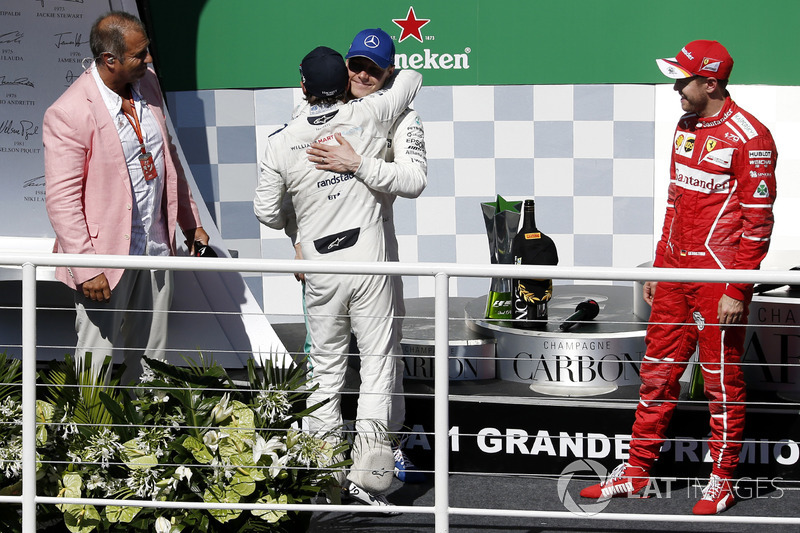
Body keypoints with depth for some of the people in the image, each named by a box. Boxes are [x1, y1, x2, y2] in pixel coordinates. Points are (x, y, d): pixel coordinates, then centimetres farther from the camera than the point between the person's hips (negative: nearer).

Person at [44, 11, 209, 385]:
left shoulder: (147, 85, 3)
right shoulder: (68, 114, -20)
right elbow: (62, 199, -19)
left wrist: (190, 223, 19)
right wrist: (85, 269, -22)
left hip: (156, 249, 7)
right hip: (106, 256, -7)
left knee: (151, 357, 14)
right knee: (98, 363, 1)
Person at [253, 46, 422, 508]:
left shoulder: (282, 143, -2)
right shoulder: (368, 117, -4)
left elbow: (267, 212, 5)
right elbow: (412, 79, 14)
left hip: (320, 267, 1)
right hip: (369, 261, -1)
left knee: (326, 366, 13)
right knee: (379, 360, 1)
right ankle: (367, 470, -8)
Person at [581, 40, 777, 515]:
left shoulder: (748, 137, -13)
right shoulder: (686, 127, 13)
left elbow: (758, 220, -14)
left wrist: (737, 291, -17)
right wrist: (659, 269, 19)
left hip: (719, 279, -8)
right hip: (676, 274, 8)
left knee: (722, 381, 2)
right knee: (658, 372, 11)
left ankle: (722, 482, 12)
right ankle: (636, 473, 19)